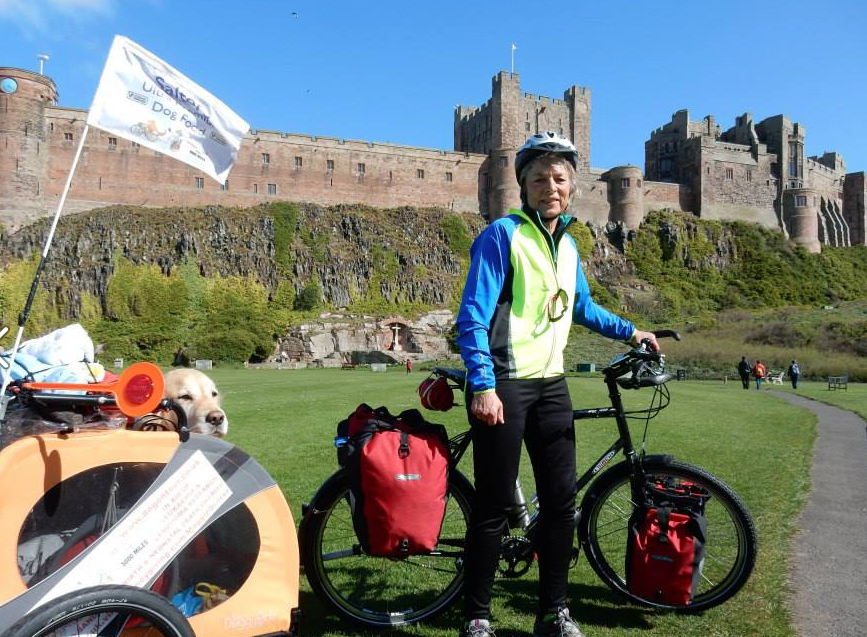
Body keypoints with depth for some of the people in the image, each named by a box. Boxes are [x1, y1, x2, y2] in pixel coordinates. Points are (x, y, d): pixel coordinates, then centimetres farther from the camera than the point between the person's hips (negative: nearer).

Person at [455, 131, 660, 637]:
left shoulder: (568, 244, 14)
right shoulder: (502, 235, -9)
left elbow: (582, 307, 29)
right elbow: (474, 316, -14)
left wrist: (630, 332, 26)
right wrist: (483, 387, -21)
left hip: (551, 385, 7)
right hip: (504, 385, -7)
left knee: (562, 499, 8)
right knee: (496, 506, 0)